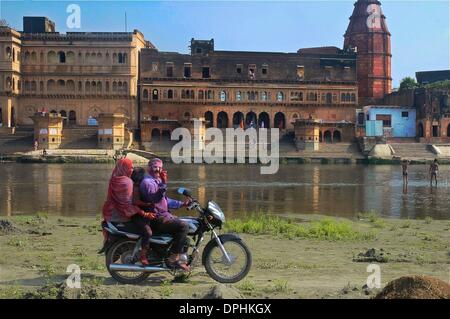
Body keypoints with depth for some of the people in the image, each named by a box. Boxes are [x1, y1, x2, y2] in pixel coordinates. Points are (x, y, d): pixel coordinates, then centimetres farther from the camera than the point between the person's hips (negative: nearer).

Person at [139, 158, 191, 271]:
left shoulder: (157, 181, 22)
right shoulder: (147, 182, -12)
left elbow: (165, 200, 26)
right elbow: (155, 198, -28)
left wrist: (181, 203, 14)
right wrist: (163, 184, -36)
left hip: (164, 215, 11)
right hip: (157, 218, -11)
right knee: (183, 227, -23)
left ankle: (179, 256, 17)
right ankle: (173, 258, -19)